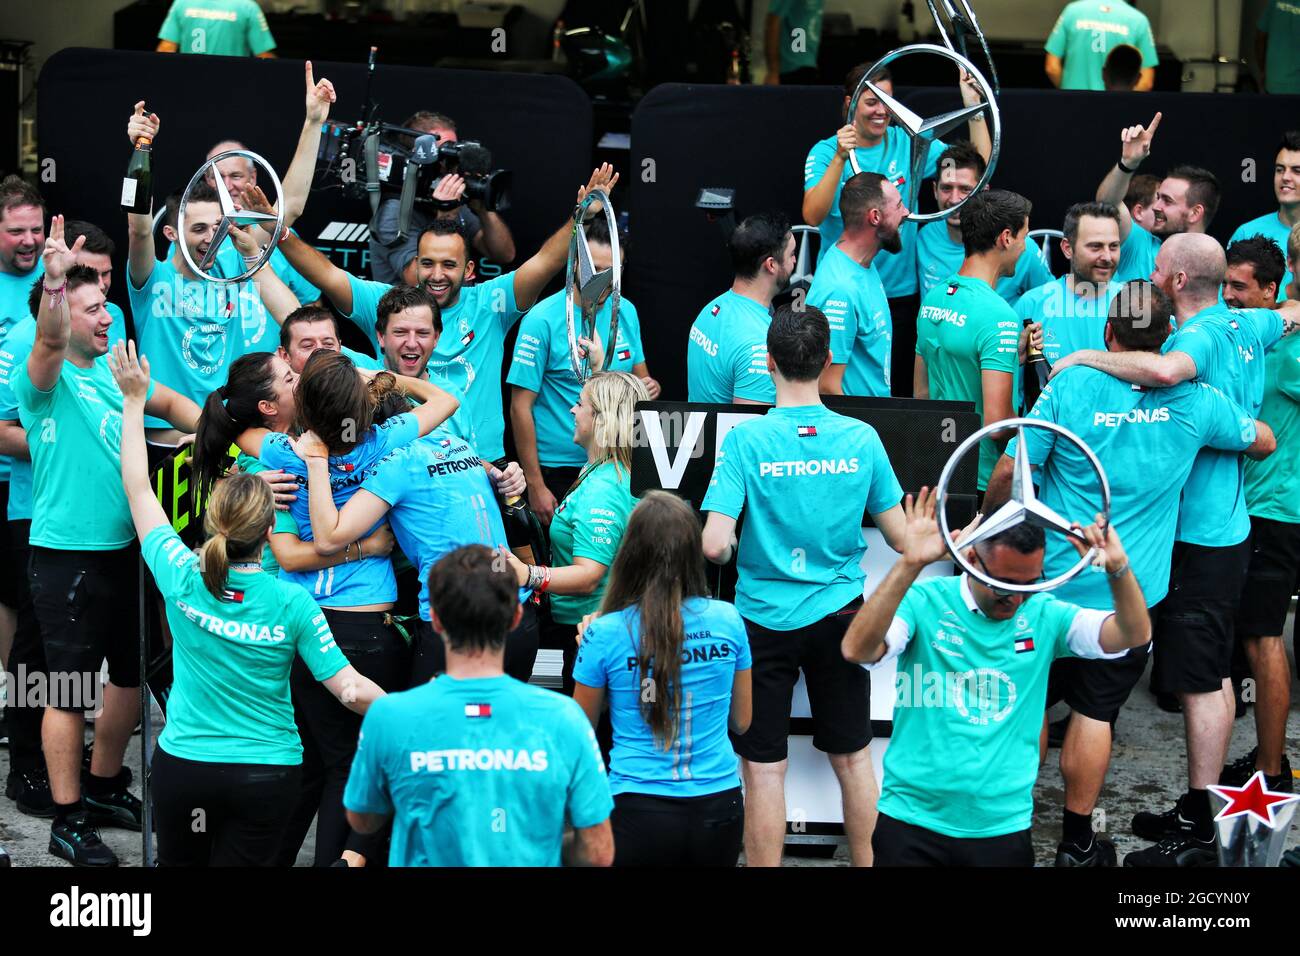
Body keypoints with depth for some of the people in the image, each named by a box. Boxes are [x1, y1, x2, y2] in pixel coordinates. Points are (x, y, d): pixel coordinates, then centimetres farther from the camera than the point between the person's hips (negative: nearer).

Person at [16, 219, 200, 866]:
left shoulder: (113, 371, 10)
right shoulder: (47, 377, -10)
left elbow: (172, 403, 20)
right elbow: (48, 341, -31)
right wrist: (55, 280, -48)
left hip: (124, 550, 8)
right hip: (66, 556, -8)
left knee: (132, 673, 18)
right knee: (70, 688, -1)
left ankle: (104, 788, 35)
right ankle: (68, 821, 7)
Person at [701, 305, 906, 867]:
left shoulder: (746, 440, -14)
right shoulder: (862, 439, -6)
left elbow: (714, 546, -20)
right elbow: (900, 538, -1)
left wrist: (732, 549, 2)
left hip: (765, 618, -3)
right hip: (839, 615, 3)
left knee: (764, 768, 4)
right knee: (853, 758, 15)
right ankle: (866, 862, 24)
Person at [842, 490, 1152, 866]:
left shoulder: (1044, 616, 1)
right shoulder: (925, 602, -8)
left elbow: (1135, 634, -8)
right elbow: (857, 650, -25)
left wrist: (1118, 569, -26)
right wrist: (910, 564, -35)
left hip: (1003, 827, 2)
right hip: (913, 821, -2)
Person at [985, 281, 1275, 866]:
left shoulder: (1069, 386, -13)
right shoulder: (1195, 403, -7)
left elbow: (1010, 471, -12)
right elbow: (1264, 441, 12)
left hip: (1054, 579, 0)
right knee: (1094, 712, 8)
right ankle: (1076, 842, 15)